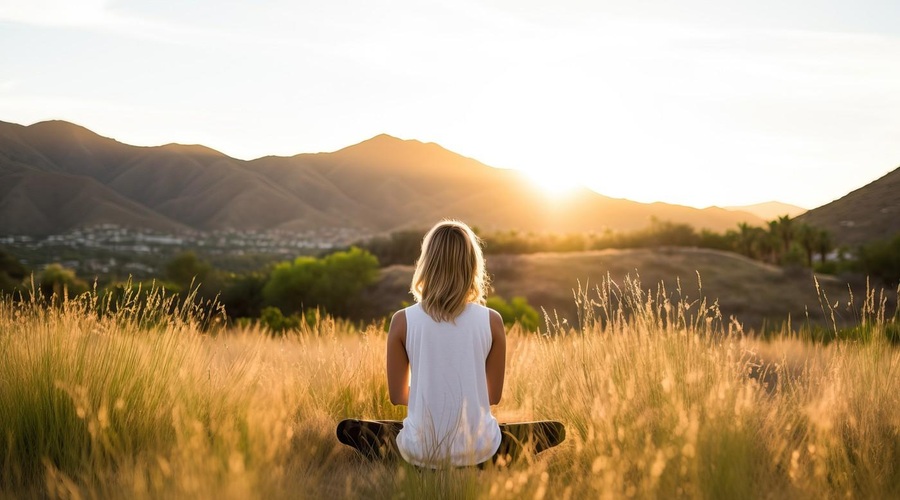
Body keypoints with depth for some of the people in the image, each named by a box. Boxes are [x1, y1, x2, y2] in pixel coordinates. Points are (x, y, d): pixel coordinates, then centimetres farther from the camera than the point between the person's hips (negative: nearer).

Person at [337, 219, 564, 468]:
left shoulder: (403, 321, -8)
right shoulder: (492, 321, -7)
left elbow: (397, 396, 3)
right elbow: (494, 396, 4)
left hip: (420, 451, 0)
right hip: (478, 451, 0)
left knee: (348, 428, 28)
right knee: (554, 429, 26)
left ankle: (418, 466, 13)